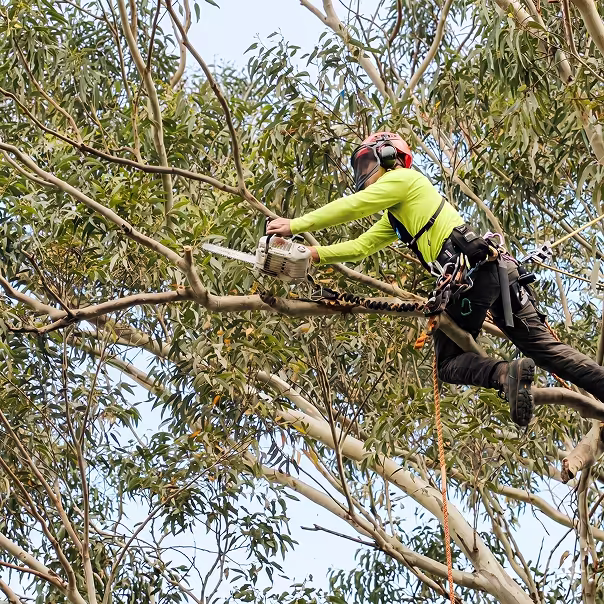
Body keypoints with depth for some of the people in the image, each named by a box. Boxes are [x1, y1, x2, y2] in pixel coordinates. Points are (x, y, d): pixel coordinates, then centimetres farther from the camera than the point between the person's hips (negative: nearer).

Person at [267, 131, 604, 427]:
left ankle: (508, 374, -26)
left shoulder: (403, 178, 7)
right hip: (497, 268, 9)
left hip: (471, 269, -9)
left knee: (449, 364, -3)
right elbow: (360, 247, 29)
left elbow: (350, 207, 0)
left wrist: (295, 225, 4)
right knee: (544, 347, 2)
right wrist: (314, 254, 18)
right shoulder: (394, 217, 33)